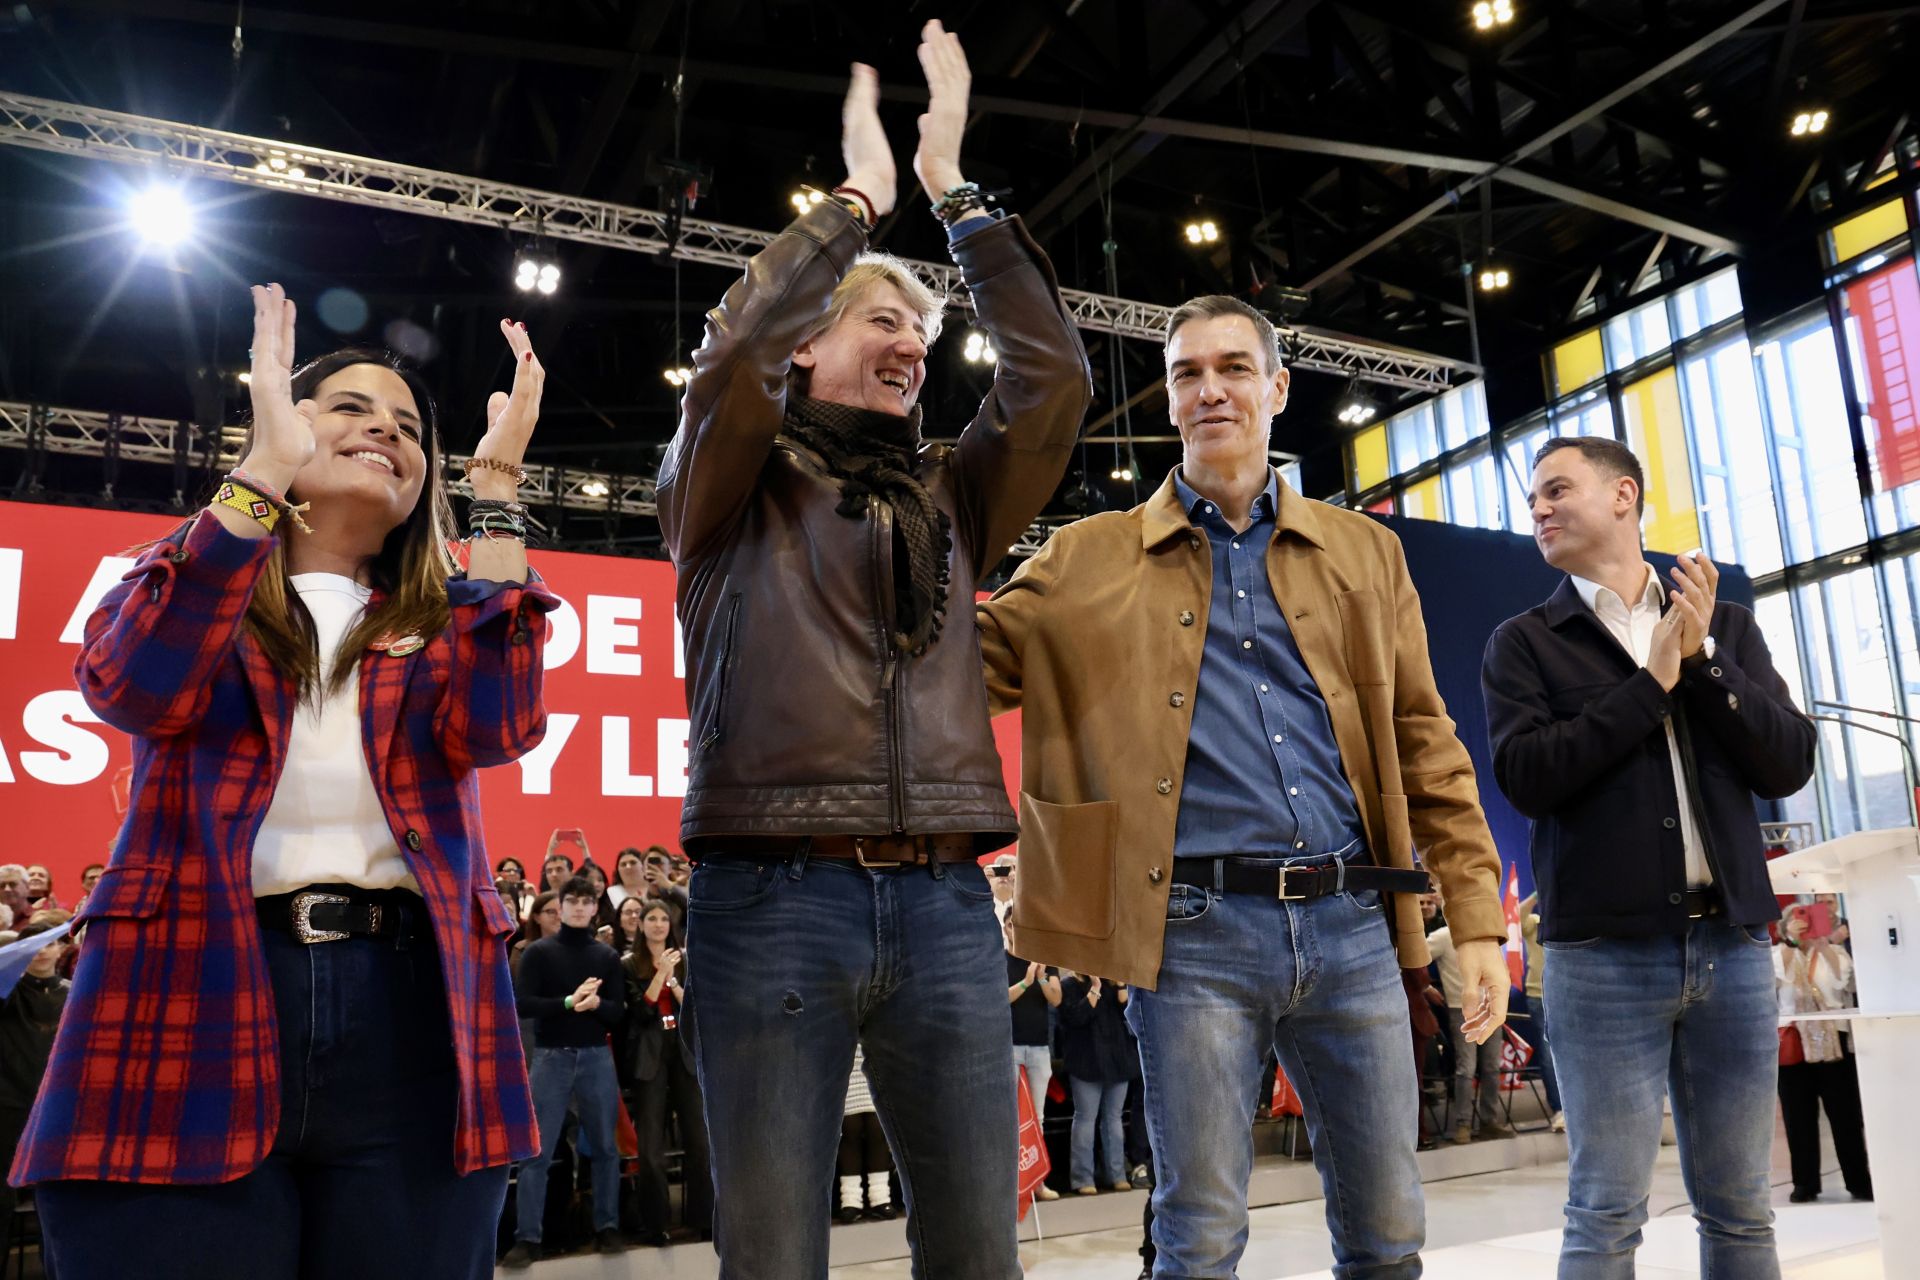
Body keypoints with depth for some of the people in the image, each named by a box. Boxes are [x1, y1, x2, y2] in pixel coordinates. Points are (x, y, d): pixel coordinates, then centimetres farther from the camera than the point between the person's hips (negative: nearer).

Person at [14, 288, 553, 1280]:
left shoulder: (445, 619, 16)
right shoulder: (188, 578, 13)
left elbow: (493, 726, -7)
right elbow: (135, 687, -10)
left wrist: (495, 487, -5)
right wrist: (267, 469, -10)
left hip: (409, 1013, 2)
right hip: (191, 999, -1)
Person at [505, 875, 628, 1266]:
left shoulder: (607, 956, 8)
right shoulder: (539, 952, 1)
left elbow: (619, 1011, 3)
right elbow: (523, 1004, -9)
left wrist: (595, 1003, -18)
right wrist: (568, 1002, -21)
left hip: (596, 1057, 2)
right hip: (551, 1057, -2)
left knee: (604, 1147, 8)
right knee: (537, 1152, -2)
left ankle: (607, 1227, 18)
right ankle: (527, 1238, 4)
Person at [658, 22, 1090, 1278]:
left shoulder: (950, 497, 18)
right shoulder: (734, 490, 9)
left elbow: (1056, 377, 6)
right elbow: (733, 352, -10)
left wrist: (954, 191, 9)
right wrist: (858, 198, 2)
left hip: (944, 901, 4)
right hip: (773, 894, -3)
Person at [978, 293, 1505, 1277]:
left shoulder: (1365, 552, 13)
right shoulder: (1091, 560, 8)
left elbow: (1425, 743, 11)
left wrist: (1476, 920, 6)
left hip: (1353, 923, 3)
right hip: (1194, 931, -2)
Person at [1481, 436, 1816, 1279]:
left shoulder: (1726, 627, 13)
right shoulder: (1524, 642, 5)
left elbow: (1790, 765, 3)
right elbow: (1526, 776, -10)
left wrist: (1702, 660, -8)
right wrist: (1651, 683, -8)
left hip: (1732, 945, 3)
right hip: (1603, 953, -2)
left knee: (1739, 1211, 10)